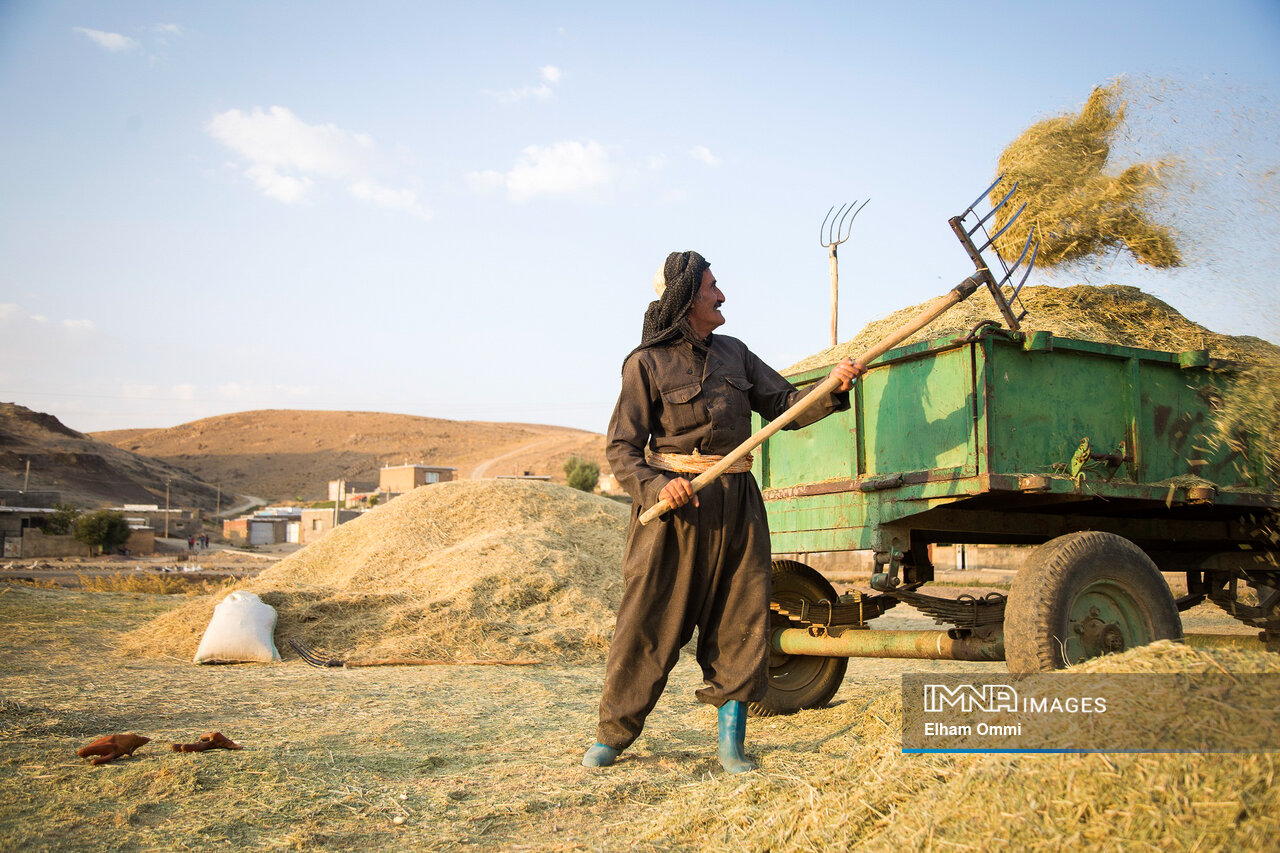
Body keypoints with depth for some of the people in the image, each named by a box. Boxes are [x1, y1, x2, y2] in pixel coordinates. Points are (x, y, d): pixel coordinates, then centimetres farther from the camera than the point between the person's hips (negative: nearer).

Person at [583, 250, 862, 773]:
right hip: (676, 503, -5)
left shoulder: (735, 354, 15)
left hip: (736, 504, 5)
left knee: (740, 620, 4)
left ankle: (731, 743, 14)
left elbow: (785, 407, 12)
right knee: (648, 621, -1)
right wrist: (657, 486, -23)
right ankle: (612, 735, 14)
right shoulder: (647, 362, -2)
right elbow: (621, 448, -5)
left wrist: (832, 387, -5)